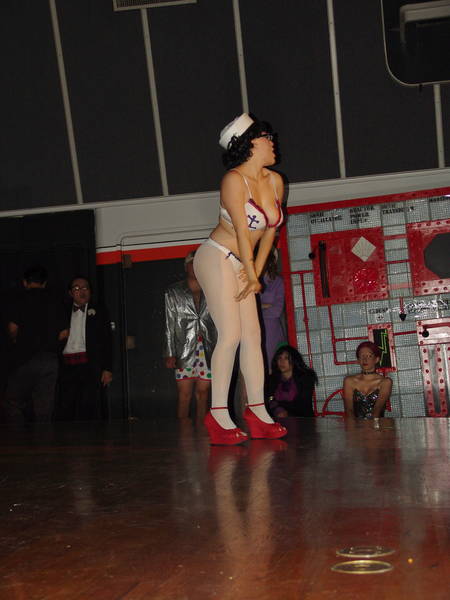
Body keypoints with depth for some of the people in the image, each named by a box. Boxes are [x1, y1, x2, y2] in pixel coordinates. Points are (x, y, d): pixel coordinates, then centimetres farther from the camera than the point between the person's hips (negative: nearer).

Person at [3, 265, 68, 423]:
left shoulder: (22, 299, -1)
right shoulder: (55, 302, 10)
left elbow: (12, 327, -9)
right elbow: (64, 333, 6)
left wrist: (16, 342, 10)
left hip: (25, 358, -4)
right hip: (50, 359, 4)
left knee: (11, 402, 1)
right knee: (44, 407, 7)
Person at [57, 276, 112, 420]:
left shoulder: (98, 312, 10)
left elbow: (107, 342, 5)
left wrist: (107, 369, -4)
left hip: (91, 366, -2)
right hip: (67, 367, 2)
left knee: (89, 409, -8)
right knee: (65, 410, -2)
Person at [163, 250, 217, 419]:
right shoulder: (173, 293, 7)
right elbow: (170, 325, 3)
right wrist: (170, 354, -4)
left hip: (207, 351, 2)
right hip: (184, 351, -1)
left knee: (203, 394, 3)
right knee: (184, 395, -5)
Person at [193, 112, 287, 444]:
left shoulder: (275, 181, 6)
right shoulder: (234, 180, -15)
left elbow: (270, 230, 10)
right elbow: (242, 230, -15)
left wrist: (256, 271, 5)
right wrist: (252, 276, -12)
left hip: (241, 265, 8)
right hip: (217, 258, -8)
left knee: (253, 335, 3)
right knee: (231, 334, -15)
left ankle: (258, 411, 6)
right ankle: (219, 414, -11)